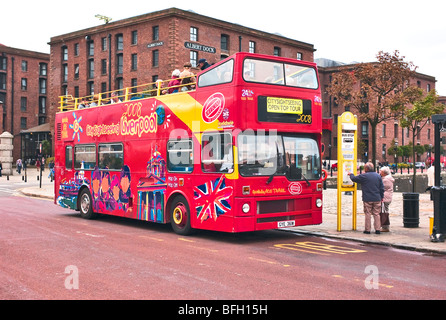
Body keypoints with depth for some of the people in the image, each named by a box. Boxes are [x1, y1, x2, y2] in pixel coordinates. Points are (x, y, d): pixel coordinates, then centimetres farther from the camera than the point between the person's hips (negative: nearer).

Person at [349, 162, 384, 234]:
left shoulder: (364, 176, -8)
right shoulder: (378, 176, 6)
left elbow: (354, 178, 3)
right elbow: (382, 188, 10)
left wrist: (351, 174, 25)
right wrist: (381, 197, 19)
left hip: (367, 199, -4)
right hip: (377, 199, 4)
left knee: (368, 214, 2)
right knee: (376, 214, 8)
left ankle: (367, 229, 5)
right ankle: (378, 229, 7)